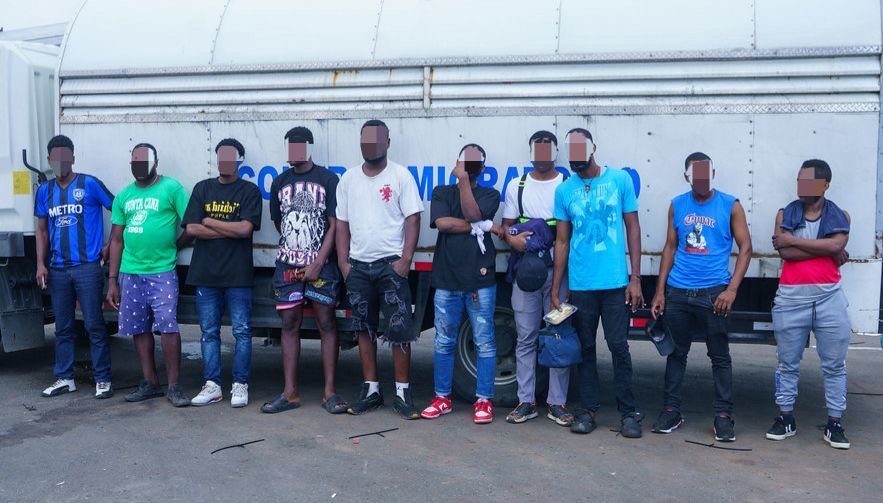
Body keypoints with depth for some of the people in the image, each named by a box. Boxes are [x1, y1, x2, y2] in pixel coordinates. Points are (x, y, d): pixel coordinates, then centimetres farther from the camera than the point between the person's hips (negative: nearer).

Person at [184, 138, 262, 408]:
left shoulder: (249, 191, 2)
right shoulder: (203, 189, 11)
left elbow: (245, 228, -12)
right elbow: (191, 228, -1)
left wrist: (209, 221, -4)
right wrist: (231, 230, -6)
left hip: (238, 274, -3)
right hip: (205, 274, 3)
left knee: (242, 332, 0)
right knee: (209, 332, 8)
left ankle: (240, 385, 9)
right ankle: (212, 385, 15)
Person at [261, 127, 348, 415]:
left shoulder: (327, 180, 0)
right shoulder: (281, 182, 12)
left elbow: (334, 225, -5)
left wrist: (317, 264, -11)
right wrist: (292, 247, 11)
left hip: (321, 264, -4)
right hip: (287, 265, 4)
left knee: (326, 323, -2)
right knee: (289, 324, 4)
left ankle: (329, 392, 3)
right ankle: (290, 393, 9)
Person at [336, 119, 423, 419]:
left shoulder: (400, 175, -1)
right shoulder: (349, 178, 11)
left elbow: (413, 219, -4)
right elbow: (342, 223, 12)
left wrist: (406, 259, -13)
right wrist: (342, 261, 4)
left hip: (391, 264, -4)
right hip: (358, 265, 4)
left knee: (399, 330, -4)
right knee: (364, 329, 8)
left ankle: (402, 392, 4)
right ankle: (371, 389, 17)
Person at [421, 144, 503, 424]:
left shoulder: (490, 195, 9)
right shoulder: (442, 193, 12)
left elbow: (473, 214, -12)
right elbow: (442, 223, -7)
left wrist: (464, 179, -12)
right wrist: (483, 226, -8)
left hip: (480, 280, -1)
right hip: (446, 279, 1)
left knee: (484, 343, 1)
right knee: (444, 343, 8)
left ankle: (484, 400, 10)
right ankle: (442, 398, 19)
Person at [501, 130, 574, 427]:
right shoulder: (517, 187, 12)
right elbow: (506, 225, 12)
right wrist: (512, 239, -12)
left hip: (558, 270, -1)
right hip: (525, 270, 2)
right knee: (526, 338, 5)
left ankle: (557, 403, 9)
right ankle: (526, 401, 12)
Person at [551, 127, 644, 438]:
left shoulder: (620, 180, 2)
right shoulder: (564, 190, 6)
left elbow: (633, 229, 3)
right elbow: (562, 242, 8)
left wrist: (635, 278, -3)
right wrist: (555, 290, 5)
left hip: (615, 282, -2)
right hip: (579, 284, 2)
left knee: (619, 346, 0)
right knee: (585, 348, 9)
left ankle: (628, 411, 12)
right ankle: (589, 409, 20)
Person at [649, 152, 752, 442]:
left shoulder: (730, 206, 0)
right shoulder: (677, 205, 8)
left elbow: (745, 248, -1)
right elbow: (670, 248, 11)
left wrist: (731, 289, -11)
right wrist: (660, 291, 6)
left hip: (712, 292, -2)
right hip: (677, 292, 3)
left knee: (720, 356, 3)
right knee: (676, 353, 9)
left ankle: (724, 415, 12)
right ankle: (671, 410, 19)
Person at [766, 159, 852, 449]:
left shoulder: (840, 216, 6)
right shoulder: (785, 214, 5)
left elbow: (837, 245, -15)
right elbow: (785, 252, -11)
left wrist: (793, 240, -12)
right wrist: (827, 250, -11)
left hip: (829, 297, 0)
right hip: (791, 297, 0)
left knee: (834, 365, 5)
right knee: (787, 363, 7)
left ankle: (835, 424, 14)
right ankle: (786, 418, 18)